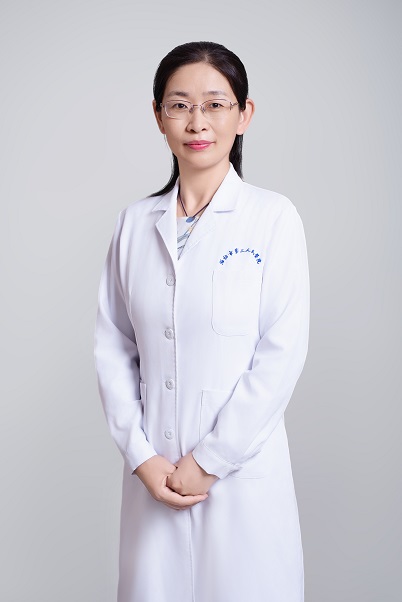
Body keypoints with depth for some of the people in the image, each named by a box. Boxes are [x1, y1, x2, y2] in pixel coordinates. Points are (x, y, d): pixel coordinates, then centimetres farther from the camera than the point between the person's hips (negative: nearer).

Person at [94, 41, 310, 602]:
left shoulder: (274, 217, -7)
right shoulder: (135, 222, 4)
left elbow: (281, 356, -11)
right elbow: (113, 346, 4)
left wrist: (209, 461, -10)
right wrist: (141, 455, -5)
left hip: (243, 469, -3)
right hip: (154, 470, 3)